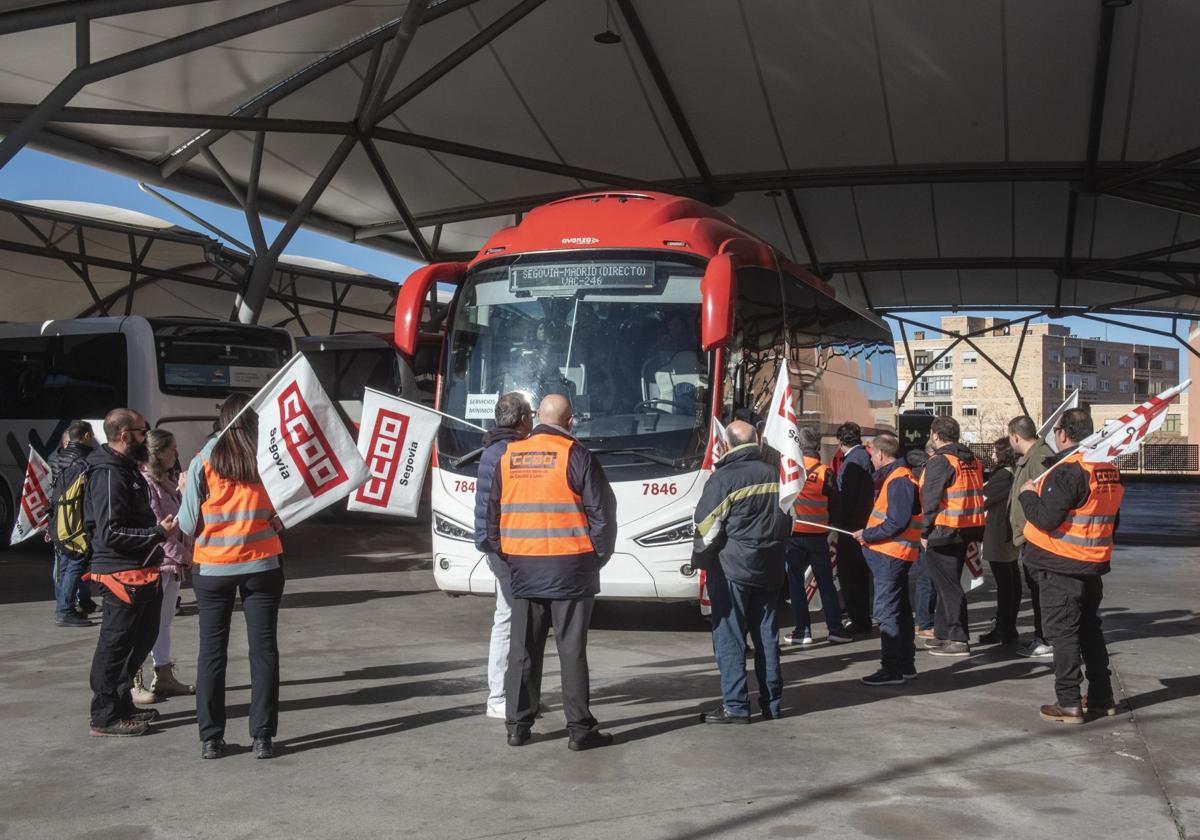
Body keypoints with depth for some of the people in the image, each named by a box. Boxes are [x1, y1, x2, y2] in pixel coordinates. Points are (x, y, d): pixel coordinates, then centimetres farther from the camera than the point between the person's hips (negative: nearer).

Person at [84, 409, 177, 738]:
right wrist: (158, 532, -21)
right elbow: (111, 533, -23)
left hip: (140, 572, 11)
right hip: (122, 574, -11)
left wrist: (158, 526, 11)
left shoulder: (126, 469, 15)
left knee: (143, 637, 19)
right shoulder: (109, 475, -18)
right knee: (116, 644, -2)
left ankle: (122, 703, 30)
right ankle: (106, 717, 7)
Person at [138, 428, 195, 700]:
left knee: (164, 620, 15)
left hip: (172, 563, 9)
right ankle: (134, 683, 3)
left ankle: (164, 677, 23)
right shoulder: (145, 483, -15)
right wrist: (183, 555, -15)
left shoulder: (170, 480, 13)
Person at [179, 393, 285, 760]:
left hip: (213, 568, 0)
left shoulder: (203, 462, -6)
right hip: (261, 564, 0)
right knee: (263, 650, 6)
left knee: (212, 651, 9)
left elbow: (189, 525, -3)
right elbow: (282, 517, -2)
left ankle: (210, 739, 11)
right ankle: (262, 737, 6)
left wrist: (186, 492, 13)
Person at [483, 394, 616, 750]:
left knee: (522, 649, 11)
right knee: (571, 649, 1)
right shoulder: (575, 456, -8)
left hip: (523, 567, 4)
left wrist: (502, 553, 20)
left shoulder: (509, 457, 6)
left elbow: (492, 511, 12)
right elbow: (602, 510, -8)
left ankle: (518, 725, 14)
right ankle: (580, 728, 5)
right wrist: (598, 555, 4)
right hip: (568, 567, -4)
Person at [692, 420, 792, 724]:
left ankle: (735, 706, -3)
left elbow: (707, 525, -11)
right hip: (769, 569, 6)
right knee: (766, 635, 12)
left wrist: (701, 559, 4)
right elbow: (788, 521, 18)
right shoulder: (775, 476, 9)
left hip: (731, 568, -6)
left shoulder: (724, 478, -12)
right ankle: (772, 703, 15)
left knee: (729, 637, -2)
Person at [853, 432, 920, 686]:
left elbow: (897, 523, -24)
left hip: (890, 556, -11)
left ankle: (892, 669, -5)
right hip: (892, 554, 11)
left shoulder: (898, 481, -17)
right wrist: (869, 534, 8)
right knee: (900, 610, 16)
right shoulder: (895, 477, 15)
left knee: (887, 612, -8)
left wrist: (868, 535, -15)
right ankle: (905, 664, 25)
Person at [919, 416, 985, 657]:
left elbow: (931, 500, -18)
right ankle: (944, 633, 26)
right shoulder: (973, 460, 11)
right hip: (967, 530, 9)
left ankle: (958, 640, -5)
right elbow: (976, 493, 14)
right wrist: (974, 528, 18)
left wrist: (925, 532, -11)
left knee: (948, 585, -4)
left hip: (943, 531, -9)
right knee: (949, 582, 18)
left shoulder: (940, 462, -15)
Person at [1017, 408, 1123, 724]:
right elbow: (1111, 519, 17)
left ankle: (1068, 703, 0)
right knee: (1090, 629, 18)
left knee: (1062, 632, -2)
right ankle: (1102, 697, 24)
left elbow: (1046, 519, -25)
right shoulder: (1109, 468, 7)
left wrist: (1028, 494, -9)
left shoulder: (1067, 470, -20)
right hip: (1095, 564, 8)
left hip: (1060, 567, -8)